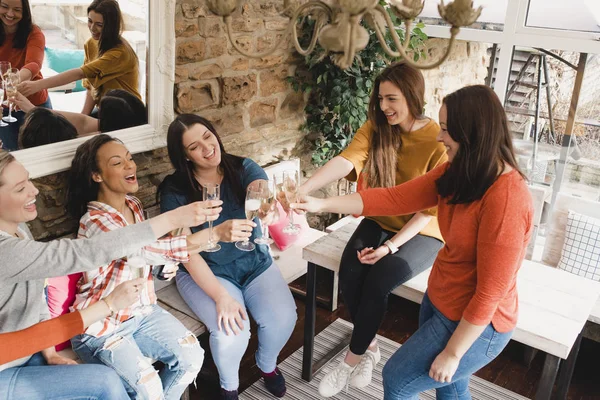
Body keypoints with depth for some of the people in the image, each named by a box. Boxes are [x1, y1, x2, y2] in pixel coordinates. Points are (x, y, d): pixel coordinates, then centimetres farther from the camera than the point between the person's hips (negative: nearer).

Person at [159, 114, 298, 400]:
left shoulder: (244, 169, -6)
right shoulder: (175, 191, -11)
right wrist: (220, 295, -24)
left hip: (256, 263, 3)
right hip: (205, 271, -2)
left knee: (283, 318, -20)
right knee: (231, 331, -26)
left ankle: (267, 365, 17)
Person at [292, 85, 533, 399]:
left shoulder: (506, 199, -30)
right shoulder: (458, 173, -4)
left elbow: (491, 291, -25)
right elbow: (395, 198, -4)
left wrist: (452, 353, -17)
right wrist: (322, 204, -7)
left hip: (474, 322, -7)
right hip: (439, 301, 8)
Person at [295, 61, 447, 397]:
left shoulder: (440, 142, -18)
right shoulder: (375, 128, -6)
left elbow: (431, 208, -16)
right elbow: (345, 161, -24)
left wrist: (391, 246, -24)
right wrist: (302, 189, -42)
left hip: (423, 233, -4)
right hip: (380, 222, 4)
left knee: (378, 279, -26)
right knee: (350, 272, -21)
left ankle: (354, 357, -2)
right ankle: (370, 347, 5)